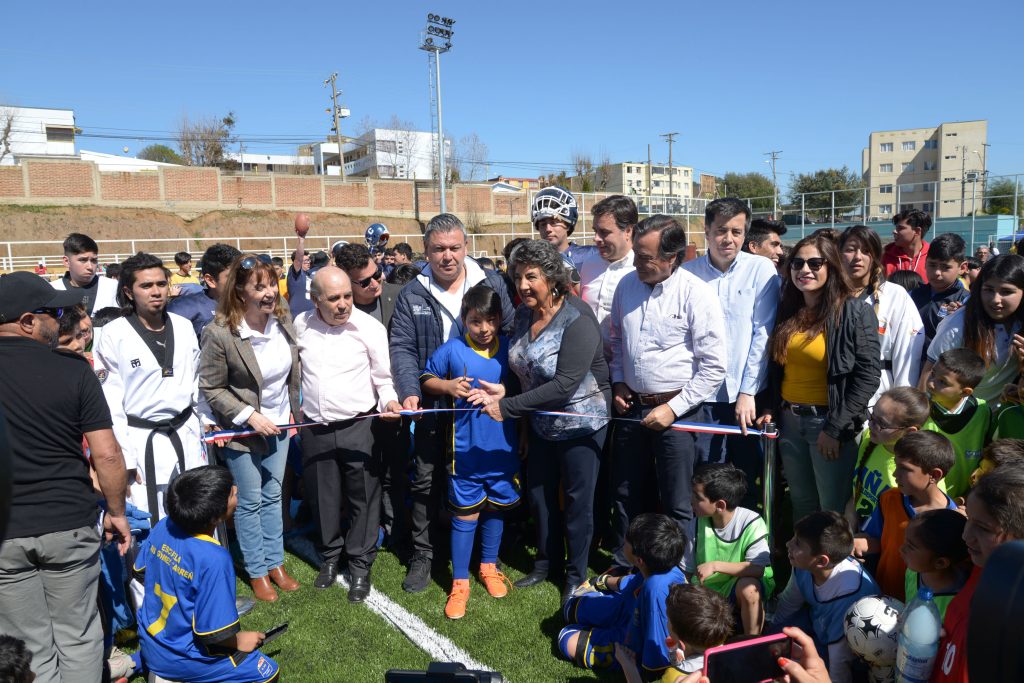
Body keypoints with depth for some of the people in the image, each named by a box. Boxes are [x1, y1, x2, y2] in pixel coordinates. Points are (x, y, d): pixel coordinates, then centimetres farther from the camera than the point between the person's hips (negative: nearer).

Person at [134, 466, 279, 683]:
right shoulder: (213, 559, -32)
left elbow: (141, 569, 7)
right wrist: (239, 640, -7)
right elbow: (214, 633, -26)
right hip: (180, 658, -7)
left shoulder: (163, 526, -12)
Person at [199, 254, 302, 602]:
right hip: (243, 430, -5)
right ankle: (257, 571, 27)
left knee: (273, 496, 17)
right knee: (251, 502, 9)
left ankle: (275, 563, 33)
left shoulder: (284, 320, -8)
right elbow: (211, 388, -15)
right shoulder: (219, 333, -23)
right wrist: (249, 415, -21)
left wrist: (295, 410, 6)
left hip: (279, 425, 5)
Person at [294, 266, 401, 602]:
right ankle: (330, 556, 39)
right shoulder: (300, 325, -2)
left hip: (358, 426, -3)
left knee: (362, 498, 5)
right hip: (314, 427, 3)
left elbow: (384, 378, -4)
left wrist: (389, 401, -22)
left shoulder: (370, 327, -10)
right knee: (323, 497, 16)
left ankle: (360, 567, 23)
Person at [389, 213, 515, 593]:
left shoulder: (491, 284, -3)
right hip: (433, 405, 0)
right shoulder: (412, 295, -2)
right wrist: (410, 391, -20)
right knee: (426, 480, 10)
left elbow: (509, 333, -4)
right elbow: (402, 348, -5)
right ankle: (422, 552, 28)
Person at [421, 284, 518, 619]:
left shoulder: (510, 347, -2)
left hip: (503, 446, 2)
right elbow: (427, 378, 5)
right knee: (465, 515, 5)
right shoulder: (452, 349, -7)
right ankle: (459, 582, 21)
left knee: (495, 508, 18)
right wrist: (448, 386, -13)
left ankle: (489, 566, 40)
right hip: (466, 449, -2)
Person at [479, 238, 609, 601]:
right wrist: (523, 419, 5)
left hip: (580, 424, -7)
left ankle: (576, 575, 28)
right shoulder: (523, 315, -2)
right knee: (539, 494, 17)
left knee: (577, 500, 8)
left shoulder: (577, 320, -25)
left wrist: (509, 406, -26)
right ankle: (546, 561, 39)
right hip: (541, 423, 7)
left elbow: (564, 385, -29)